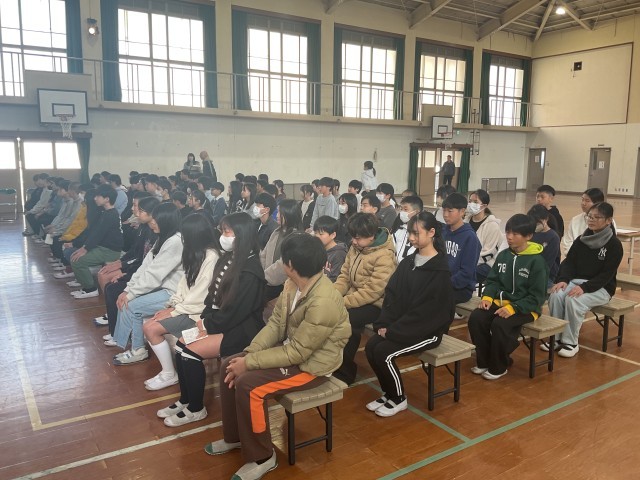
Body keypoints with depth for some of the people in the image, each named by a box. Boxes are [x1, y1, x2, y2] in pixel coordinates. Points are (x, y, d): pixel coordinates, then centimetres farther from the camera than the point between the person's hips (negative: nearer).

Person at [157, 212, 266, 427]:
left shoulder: (250, 271, -22)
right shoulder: (228, 259, 6)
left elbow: (236, 312, -22)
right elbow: (213, 294, 10)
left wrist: (208, 325, -12)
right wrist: (204, 319, -3)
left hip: (241, 330, -9)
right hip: (220, 322, 9)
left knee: (191, 352, -17)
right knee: (181, 344, -2)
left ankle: (196, 409, 4)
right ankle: (185, 400, 15)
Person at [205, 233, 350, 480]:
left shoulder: (323, 302, -32)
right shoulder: (294, 284, -5)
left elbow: (297, 352, -28)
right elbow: (275, 323, 2)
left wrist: (250, 362, -22)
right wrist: (249, 353, -10)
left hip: (311, 363, -9)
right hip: (291, 347, 9)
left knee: (248, 385, -24)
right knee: (228, 366, 2)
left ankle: (262, 457, -1)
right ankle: (234, 436, 21)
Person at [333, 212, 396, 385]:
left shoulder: (384, 257, -19)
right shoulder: (356, 248, 5)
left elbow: (372, 292, -25)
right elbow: (344, 276, 7)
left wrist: (342, 302, -28)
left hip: (375, 304, -7)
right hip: (354, 297, 8)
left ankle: (345, 371, -11)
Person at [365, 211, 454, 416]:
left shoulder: (440, 270, -17)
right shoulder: (408, 262, 7)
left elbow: (427, 311, -21)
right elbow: (392, 296, 5)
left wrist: (393, 330, -19)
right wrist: (384, 324, -10)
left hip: (428, 330, -7)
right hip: (402, 326, 7)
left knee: (383, 352, -22)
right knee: (371, 346, -13)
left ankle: (399, 399, 3)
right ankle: (389, 393, 8)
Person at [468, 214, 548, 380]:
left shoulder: (537, 261, -10)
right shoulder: (503, 255, 6)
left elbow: (536, 296, -13)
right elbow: (492, 280, 10)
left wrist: (513, 308, -25)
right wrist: (488, 297, -12)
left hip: (526, 307, -5)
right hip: (501, 301, 6)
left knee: (499, 324, -32)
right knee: (476, 317, -21)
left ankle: (498, 367, -7)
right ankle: (484, 361, -2)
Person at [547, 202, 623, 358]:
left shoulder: (614, 244, -8)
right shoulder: (581, 240, 7)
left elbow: (607, 274, -15)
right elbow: (568, 261, 4)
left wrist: (584, 287, -27)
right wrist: (563, 279, -16)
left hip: (600, 288, -4)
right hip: (576, 281, 5)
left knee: (573, 300, -33)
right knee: (556, 295, -26)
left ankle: (571, 342, -17)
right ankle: (555, 337, -14)